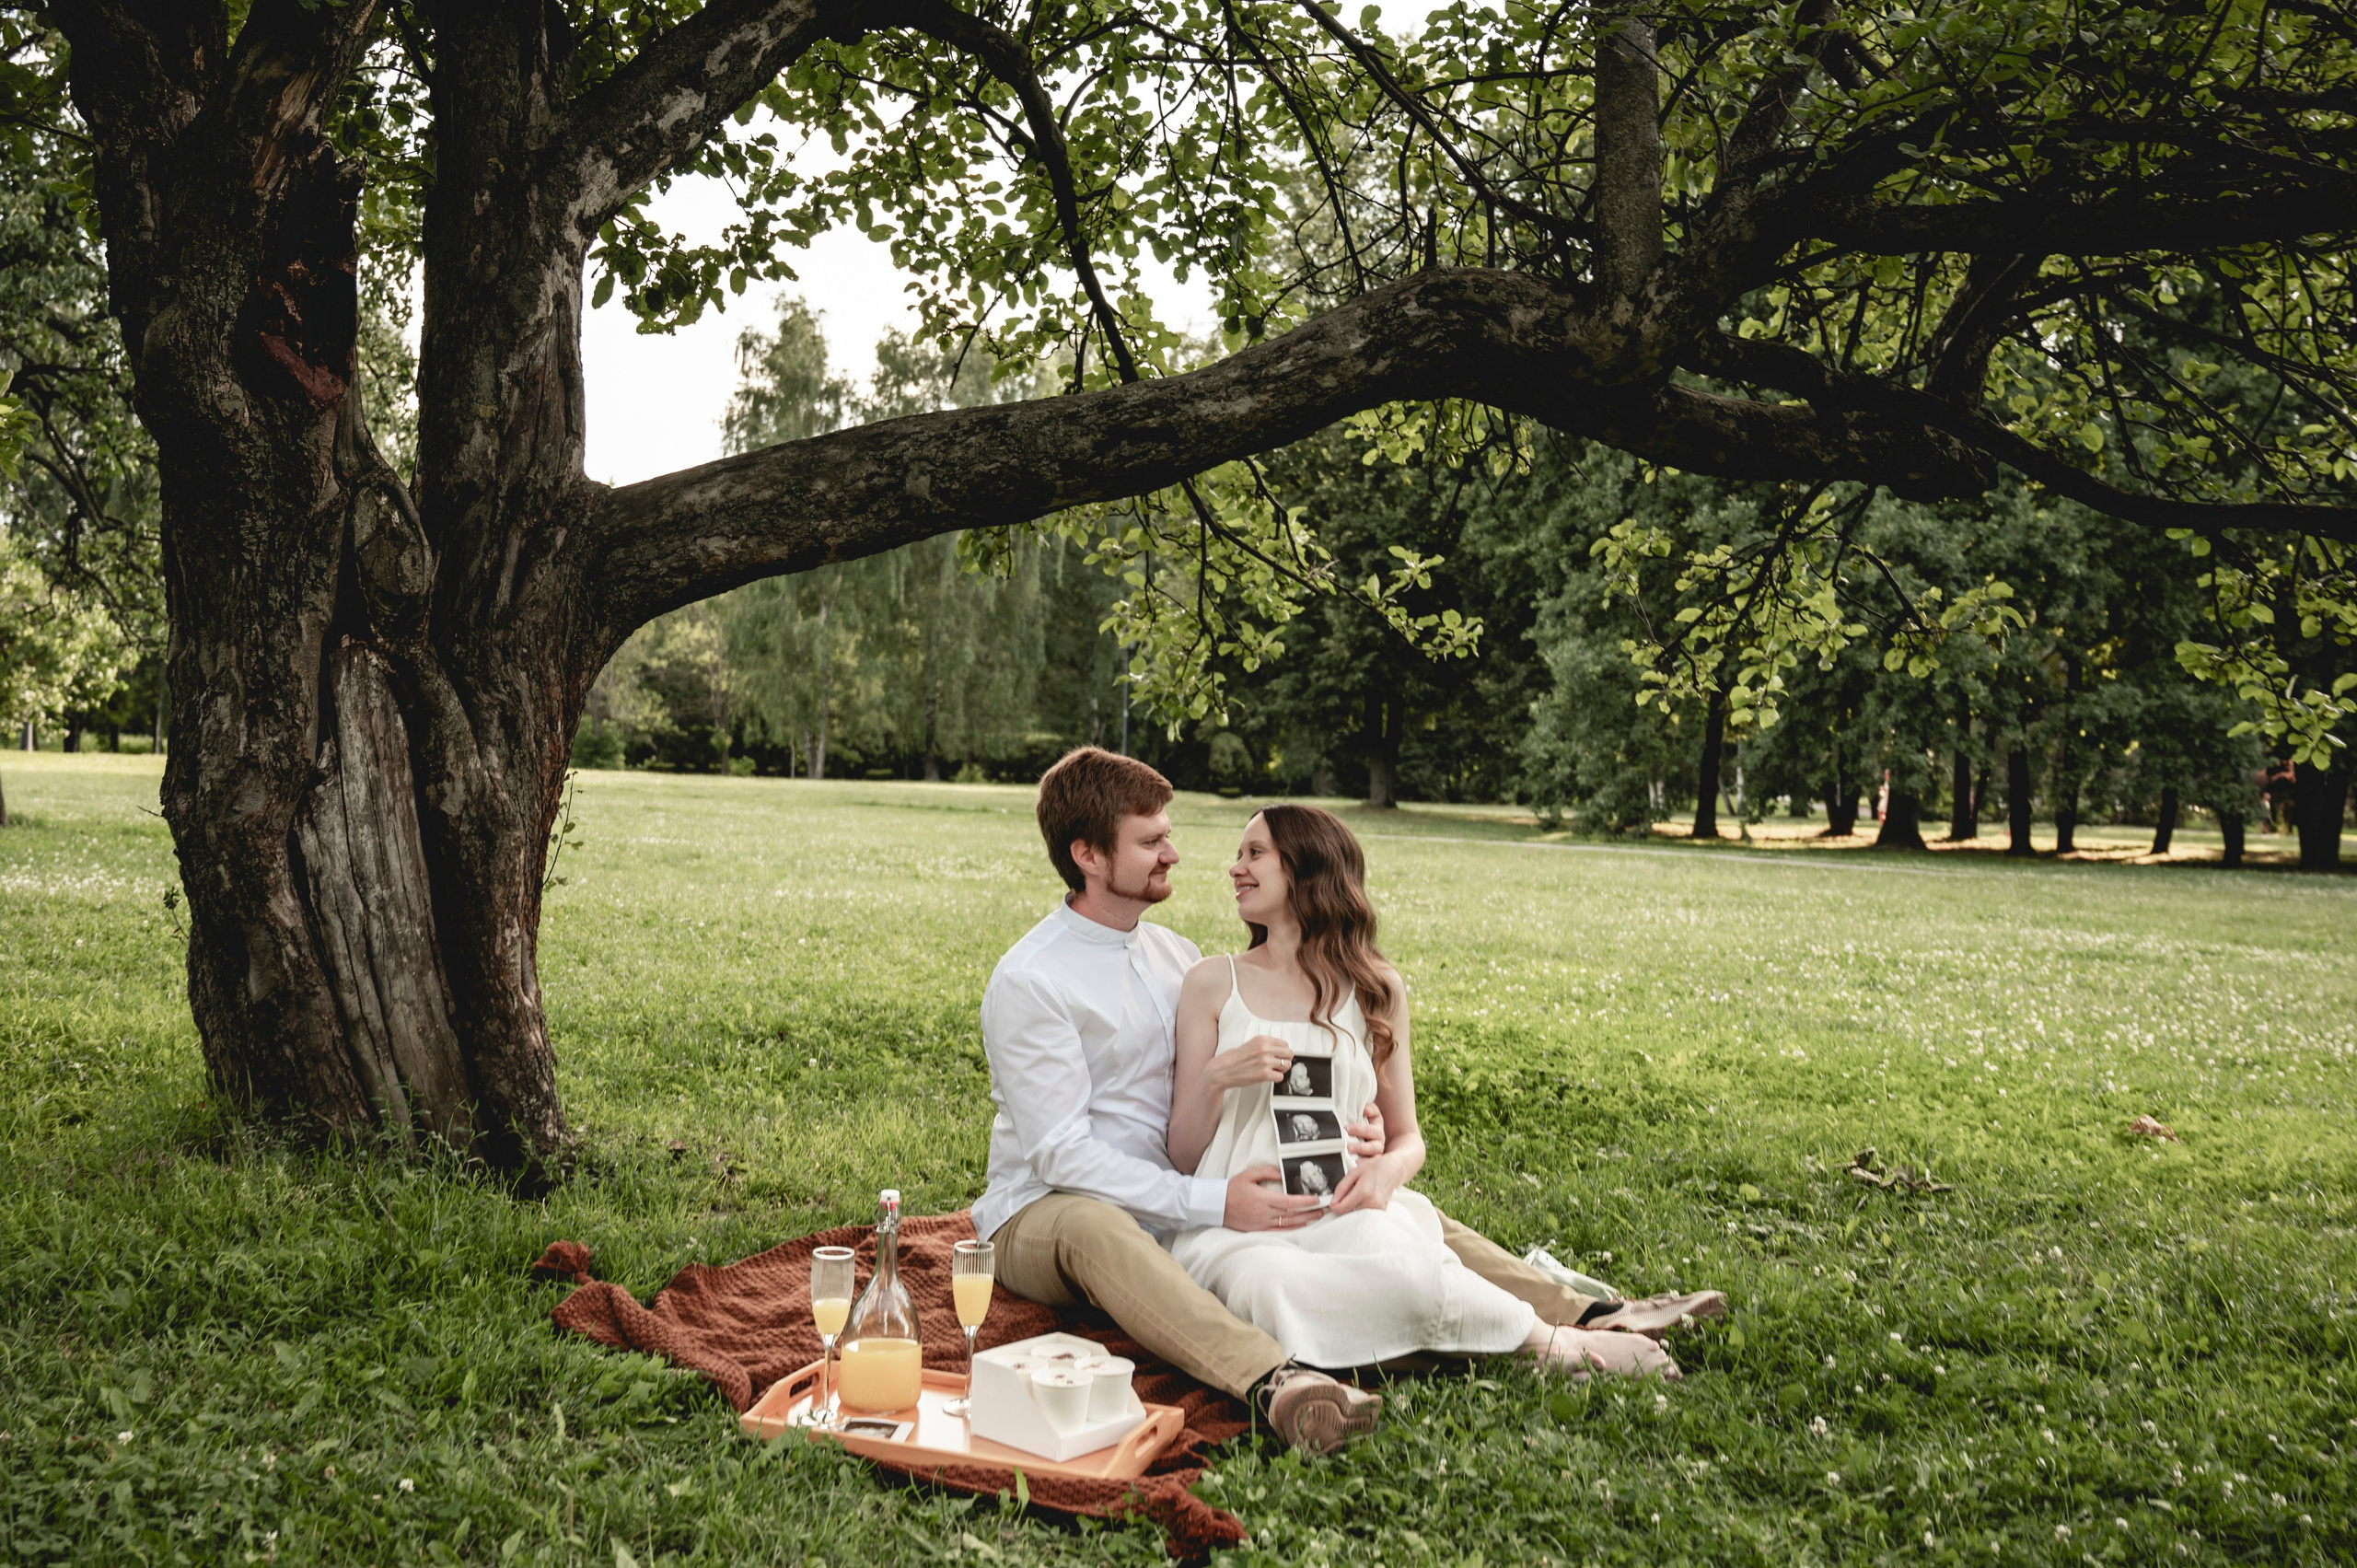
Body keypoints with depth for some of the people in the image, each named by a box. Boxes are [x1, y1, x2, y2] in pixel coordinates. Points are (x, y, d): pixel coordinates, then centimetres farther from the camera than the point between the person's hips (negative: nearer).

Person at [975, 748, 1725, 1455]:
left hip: (1179, 1204, 7)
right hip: (1046, 1213, -7)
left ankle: (1581, 1316, -14)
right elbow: (1061, 1153, -21)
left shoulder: (1172, 953, 10)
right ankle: (1270, 1382, -64)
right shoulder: (1028, 981, -14)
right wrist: (1212, 1203, -30)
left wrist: (1345, 1126, -9)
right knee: (1095, 1231, -44)